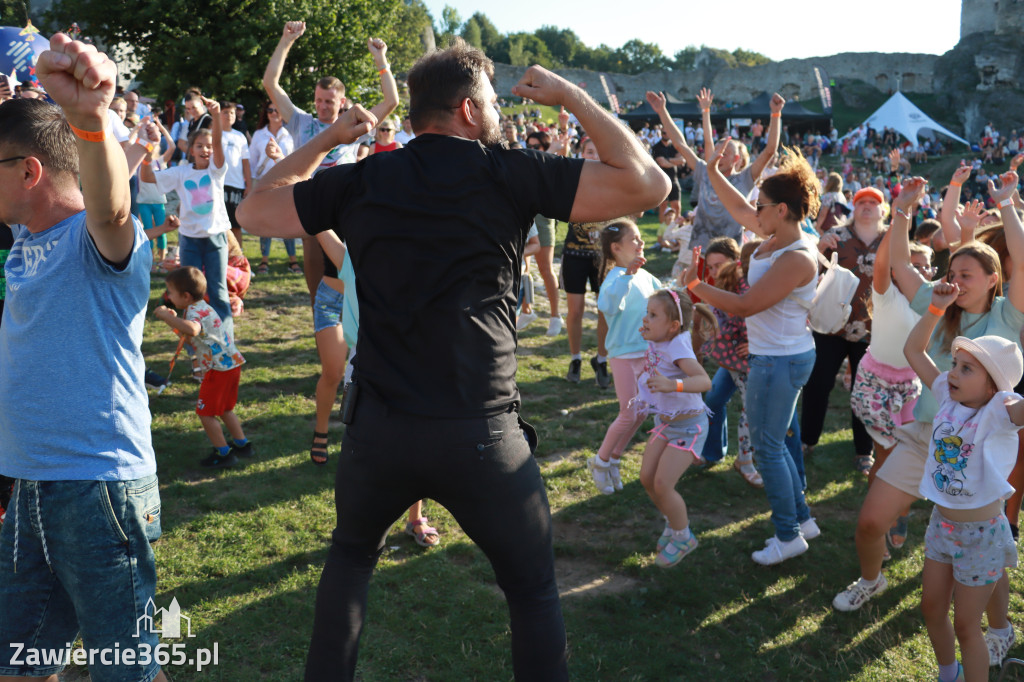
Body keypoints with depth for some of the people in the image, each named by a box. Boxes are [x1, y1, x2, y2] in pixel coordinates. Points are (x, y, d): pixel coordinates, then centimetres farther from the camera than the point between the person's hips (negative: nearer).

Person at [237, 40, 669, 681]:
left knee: (351, 553, 32)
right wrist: (571, 96, 2)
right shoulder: (507, 173, -6)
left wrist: (328, 138, 21)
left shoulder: (361, 181, 3)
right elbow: (649, 185, -9)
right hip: (481, 433, -3)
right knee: (534, 590, 19)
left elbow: (256, 210, 16)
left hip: (379, 429, 3)